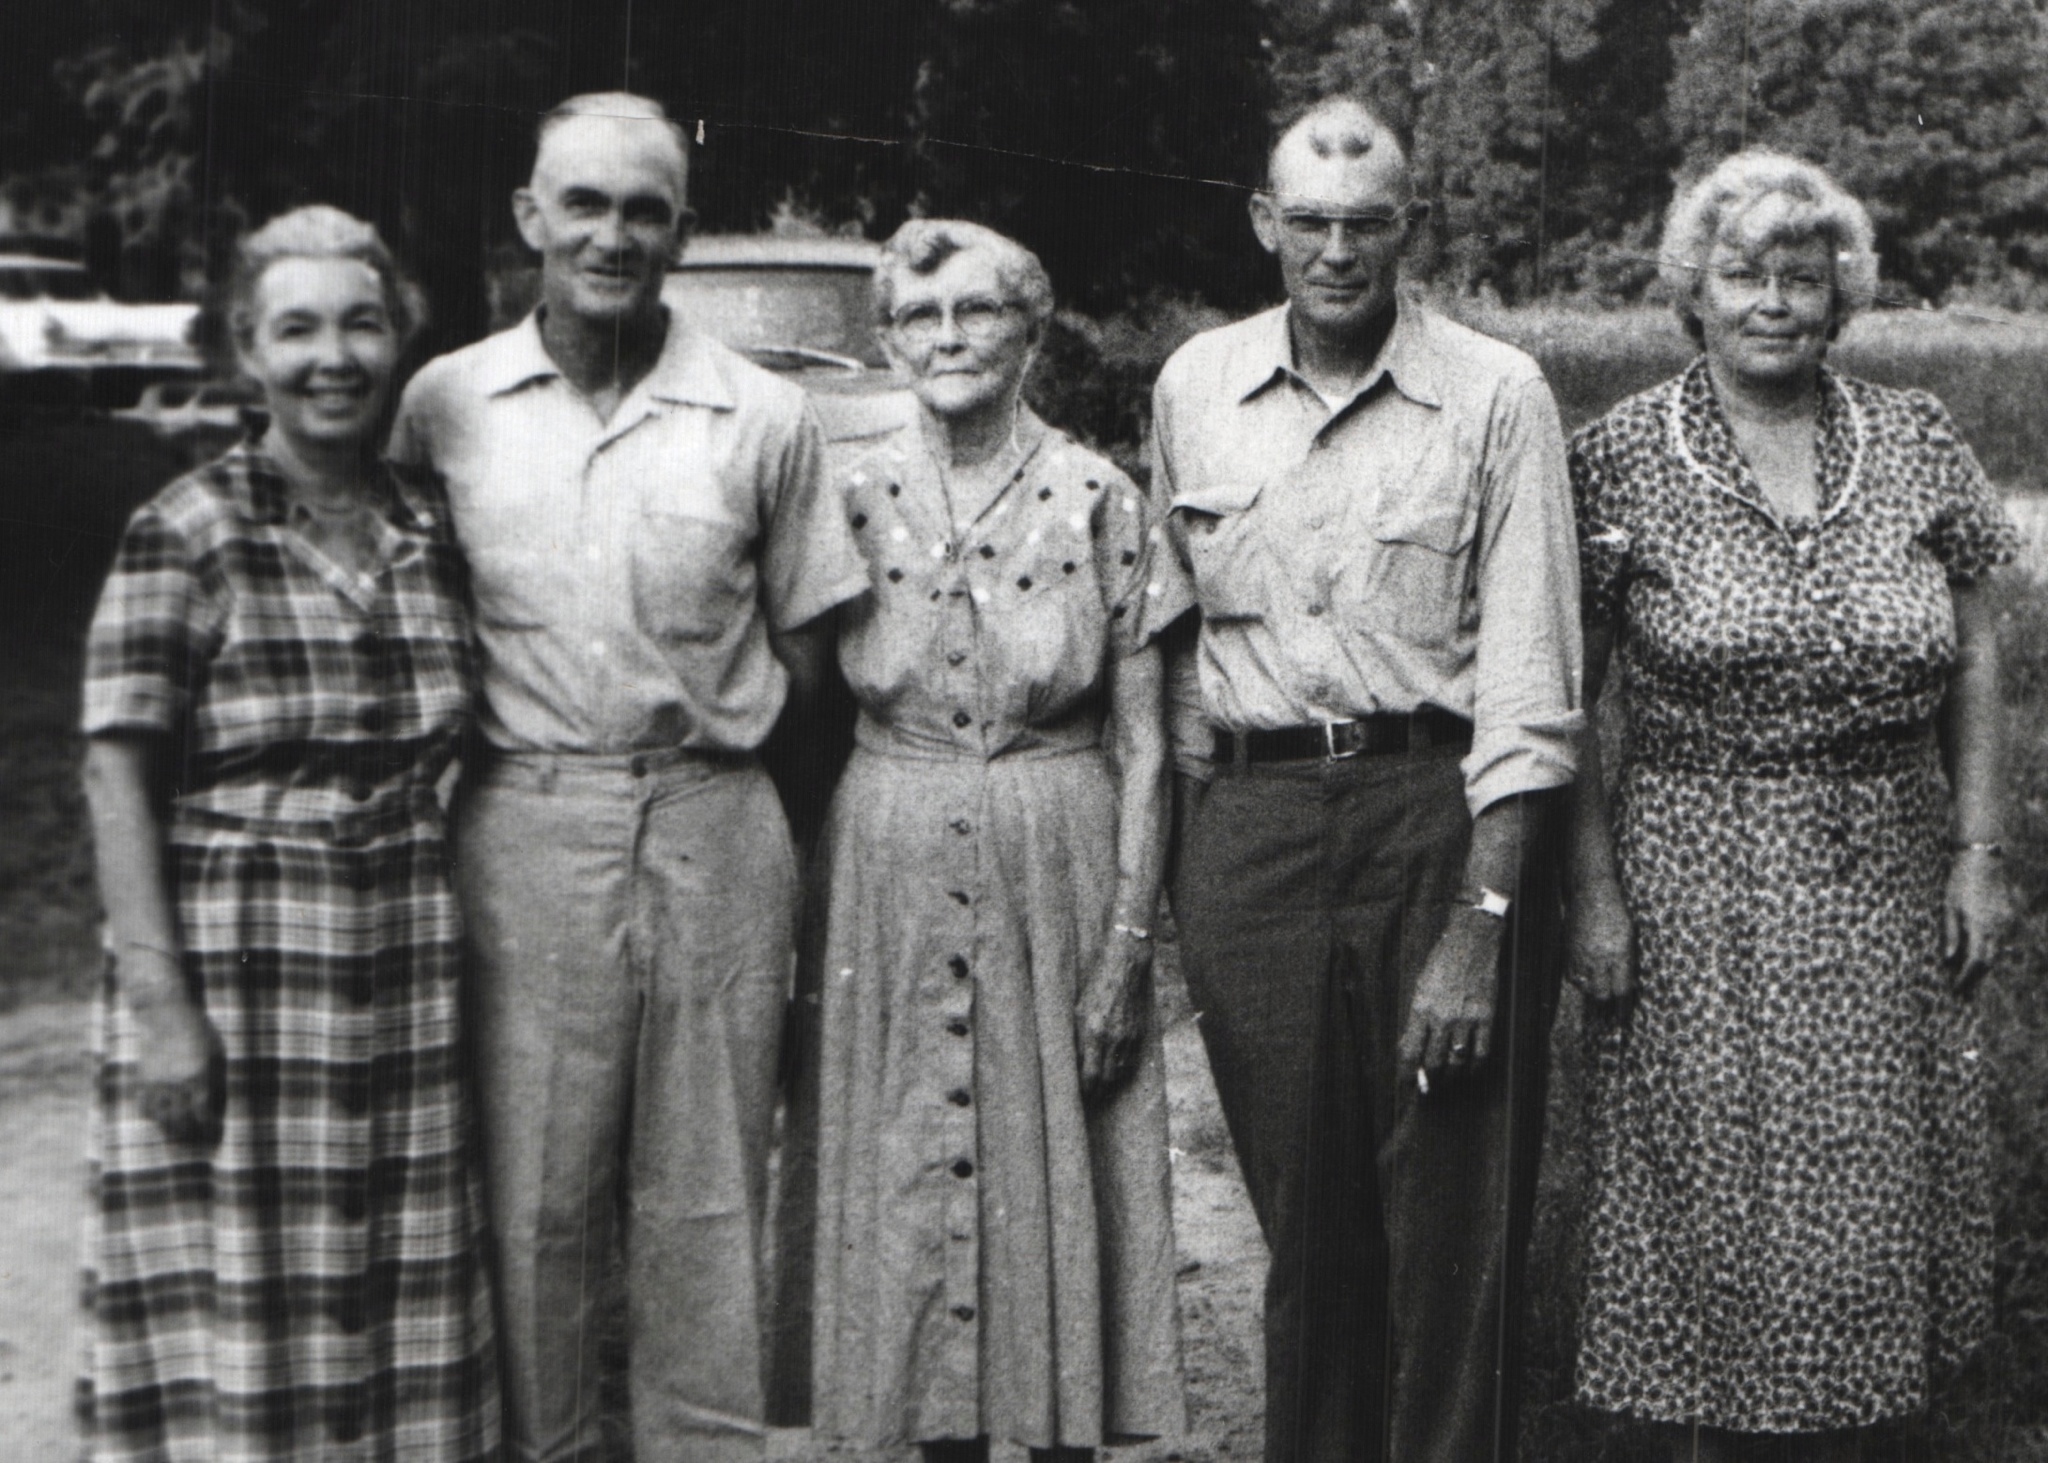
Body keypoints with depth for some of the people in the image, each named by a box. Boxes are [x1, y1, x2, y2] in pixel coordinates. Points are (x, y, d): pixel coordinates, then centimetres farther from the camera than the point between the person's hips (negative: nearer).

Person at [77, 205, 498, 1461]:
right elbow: (118, 774, -9)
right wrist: (160, 1001, -15)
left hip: (411, 975, 5)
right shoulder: (186, 534, -6)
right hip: (233, 961, -4)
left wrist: (446, 927, 7)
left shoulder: (433, 533, 8)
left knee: (408, 1304, 11)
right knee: (231, 1305, 2)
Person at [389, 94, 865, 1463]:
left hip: (717, 831, 0)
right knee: (533, 1189, 4)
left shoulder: (765, 417, 3)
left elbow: (804, 646, 8)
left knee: (708, 1198, 7)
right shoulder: (442, 406, 4)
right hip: (523, 830, 0)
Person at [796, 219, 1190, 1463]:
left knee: (1061, 1171, 4)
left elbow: (1143, 746, -1)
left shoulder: (1099, 501, -1)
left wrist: (1128, 938, -7)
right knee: (907, 1173, 8)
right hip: (890, 871, 2)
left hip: (1061, 864, -1)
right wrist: (808, 912, 0)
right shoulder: (851, 498, 3)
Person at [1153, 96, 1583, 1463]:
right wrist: (1187, 878, 13)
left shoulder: (1497, 394, -3)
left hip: (1443, 815, -3)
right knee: (1299, 1218, 12)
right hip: (1251, 826, 3)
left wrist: (1478, 925, -14)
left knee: (1454, 1236, 2)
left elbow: (1527, 683, -6)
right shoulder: (1195, 387, 8)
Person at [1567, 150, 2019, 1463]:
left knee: (1871, 1184, 11)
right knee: (1710, 1192, 5)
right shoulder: (1620, 460, -4)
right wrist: (1594, 887, -7)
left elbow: (1974, 658, 9)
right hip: (1697, 878, -3)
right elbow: (1563, 699, -3)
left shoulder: (1918, 443, 3)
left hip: (1890, 876, 3)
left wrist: (1979, 849, 3)